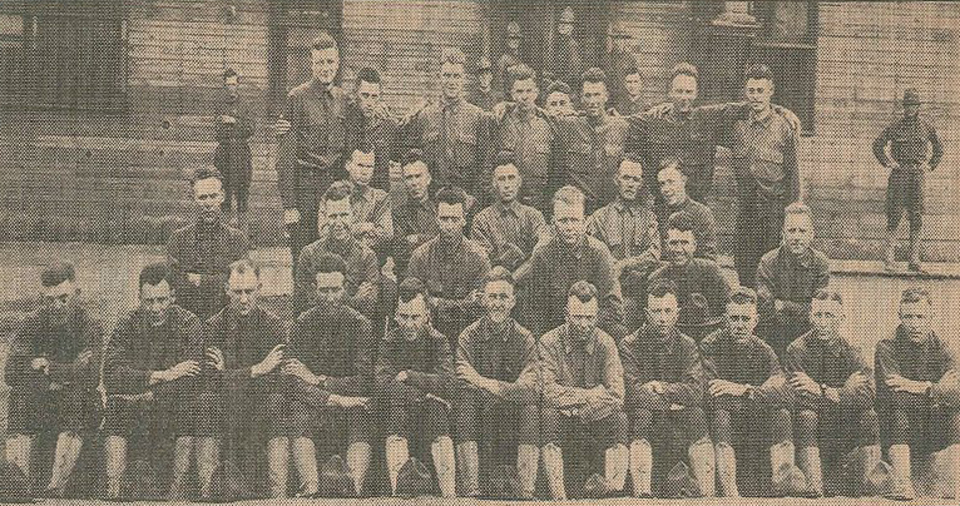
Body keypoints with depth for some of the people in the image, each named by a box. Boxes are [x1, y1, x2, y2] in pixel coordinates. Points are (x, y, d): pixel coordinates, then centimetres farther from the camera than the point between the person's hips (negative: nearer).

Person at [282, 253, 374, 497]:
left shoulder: (359, 325, 4)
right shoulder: (302, 325, 6)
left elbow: (365, 382, -6)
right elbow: (293, 383, -6)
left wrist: (317, 380, -13)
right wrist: (333, 398, -20)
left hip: (348, 409, 0)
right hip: (312, 405, 0)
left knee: (360, 415, -33)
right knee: (297, 413, -32)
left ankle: (357, 488, -48)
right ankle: (310, 488, -47)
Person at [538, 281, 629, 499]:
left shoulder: (605, 343, 1)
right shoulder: (549, 343, -6)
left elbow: (616, 396, -11)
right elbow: (549, 392, -19)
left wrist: (575, 407, -21)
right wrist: (594, 394, -17)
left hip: (596, 427, 2)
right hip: (561, 425, -2)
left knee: (619, 418, -27)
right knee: (547, 414, -32)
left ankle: (613, 487, -30)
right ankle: (558, 496, -35)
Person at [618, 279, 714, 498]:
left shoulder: (686, 345, 8)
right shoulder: (630, 346, -1)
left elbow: (696, 391, -7)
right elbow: (633, 394, -13)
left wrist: (662, 388, -14)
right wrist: (670, 403, -12)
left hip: (677, 422, 2)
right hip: (646, 422, -2)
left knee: (696, 415, -28)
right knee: (642, 413, -34)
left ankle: (708, 494, -31)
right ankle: (643, 493, -41)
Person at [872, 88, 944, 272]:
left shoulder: (926, 126, 7)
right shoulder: (896, 126, 0)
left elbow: (939, 148, 19)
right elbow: (878, 145, 6)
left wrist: (930, 166, 9)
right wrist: (887, 162, -2)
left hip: (917, 174, 3)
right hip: (899, 174, -2)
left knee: (916, 217, 3)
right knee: (894, 215, -5)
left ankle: (914, 260, 7)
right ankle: (888, 259, -3)